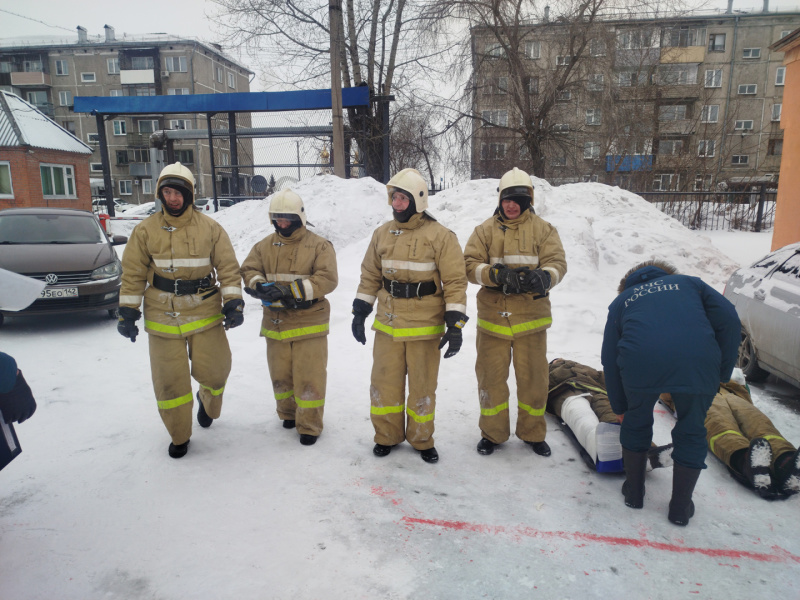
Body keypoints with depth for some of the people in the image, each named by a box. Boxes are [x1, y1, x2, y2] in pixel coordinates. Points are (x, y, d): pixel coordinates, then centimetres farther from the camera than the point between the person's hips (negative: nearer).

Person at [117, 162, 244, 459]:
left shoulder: (210, 228, 0)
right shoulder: (146, 230, 1)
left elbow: (228, 268, 0)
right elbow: (133, 275, 5)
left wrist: (233, 303, -9)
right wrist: (128, 311, 1)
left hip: (205, 315, 0)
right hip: (163, 319, 1)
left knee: (213, 372, 2)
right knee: (169, 382, 6)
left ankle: (207, 401, 40)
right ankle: (179, 437, 27)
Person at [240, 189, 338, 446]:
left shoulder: (319, 245, -5)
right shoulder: (265, 246, 9)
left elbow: (327, 278, -16)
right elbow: (249, 270, 2)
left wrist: (293, 291, -25)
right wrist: (261, 286, -22)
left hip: (309, 322, -4)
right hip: (275, 323, 4)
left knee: (309, 377, 0)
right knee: (280, 375, 17)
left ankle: (309, 425, 16)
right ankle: (288, 413, 40)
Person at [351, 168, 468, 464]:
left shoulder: (440, 236, -8)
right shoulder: (382, 234, 6)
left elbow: (455, 282, -9)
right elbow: (370, 276, 13)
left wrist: (455, 325, -14)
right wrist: (359, 313, 10)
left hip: (424, 326, -4)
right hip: (387, 324, 4)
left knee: (422, 386, 9)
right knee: (384, 383, 11)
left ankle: (422, 439, 28)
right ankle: (387, 436, 30)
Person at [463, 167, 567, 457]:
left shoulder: (543, 229, 5)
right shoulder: (485, 230, 4)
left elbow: (557, 262, -4)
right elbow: (470, 264, -4)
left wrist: (543, 277, -27)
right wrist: (496, 274, -24)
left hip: (531, 317, 0)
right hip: (493, 316, 0)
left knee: (533, 378, 9)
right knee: (491, 376, 8)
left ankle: (533, 433, 30)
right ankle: (492, 432, 27)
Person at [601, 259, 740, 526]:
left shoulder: (622, 300, 31)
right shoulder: (689, 283, 32)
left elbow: (609, 359, 27)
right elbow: (729, 320, 15)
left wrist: (620, 408, 36)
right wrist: (723, 373, 21)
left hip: (639, 363, 0)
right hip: (699, 364, 0)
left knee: (636, 423, 26)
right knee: (691, 432, 22)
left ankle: (634, 493, 39)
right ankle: (681, 507, 32)